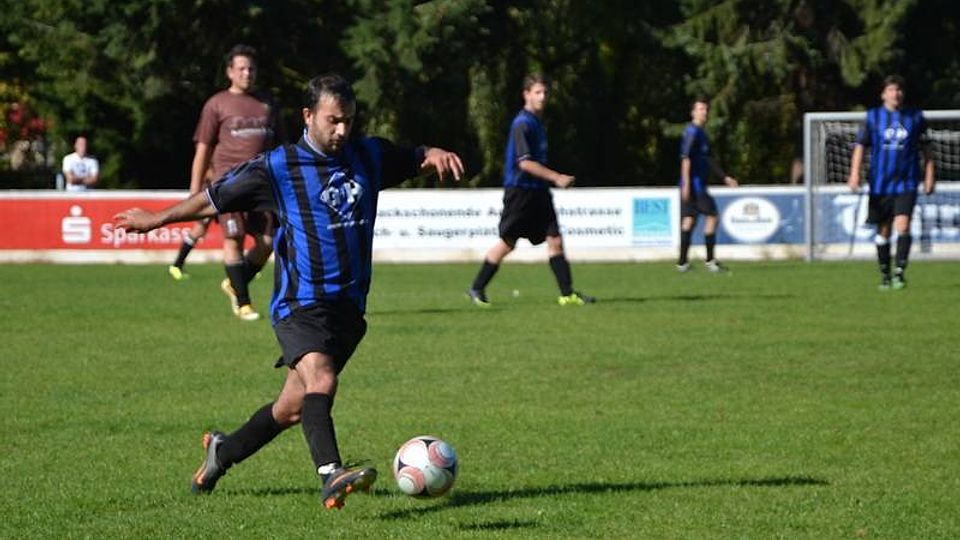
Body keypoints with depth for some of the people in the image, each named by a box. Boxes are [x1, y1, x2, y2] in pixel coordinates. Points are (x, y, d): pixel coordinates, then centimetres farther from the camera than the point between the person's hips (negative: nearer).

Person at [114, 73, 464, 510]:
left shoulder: (368, 156, 9)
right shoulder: (277, 167, -4)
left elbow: (416, 159, 25)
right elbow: (214, 199, 7)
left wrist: (436, 155, 0)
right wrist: (155, 220, 13)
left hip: (349, 306, 5)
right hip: (300, 304, -5)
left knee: (294, 408, 10)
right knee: (321, 379, -30)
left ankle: (222, 451, 32)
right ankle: (331, 477, -43)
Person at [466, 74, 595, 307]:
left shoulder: (537, 122, 14)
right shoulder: (522, 123, -14)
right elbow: (525, 162, -20)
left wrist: (554, 180, 19)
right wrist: (556, 177, -20)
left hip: (538, 191, 8)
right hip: (520, 190, -8)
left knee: (555, 240, 0)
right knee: (507, 243, -2)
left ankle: (568, 294, -2)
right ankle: (476, 289, 11)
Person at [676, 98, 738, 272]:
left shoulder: (701, 133, 21)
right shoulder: (692, 131, -10)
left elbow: (707, 160, 29)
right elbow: (686, 158, -18)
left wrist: (725, 177, 29)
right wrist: (686, 183, -25)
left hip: (700, 184, 9)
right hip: (694, 184, -9)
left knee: (689, 219, 6)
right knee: (711, 216, -7)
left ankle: (682, 262, 5)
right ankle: (710, 261, -4)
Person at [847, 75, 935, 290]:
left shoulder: (915, 117, 5)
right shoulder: (873, 117, 3)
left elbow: (924, 149, 12)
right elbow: (860, 145, 2)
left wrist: (929, 176, 10)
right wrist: (855, 173, -10)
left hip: (906, 182, -1)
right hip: (880, 183, 1)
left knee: (902, 226, -17)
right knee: (883, 231, 7)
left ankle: (899, 271, -14)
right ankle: (885, 274, 19)